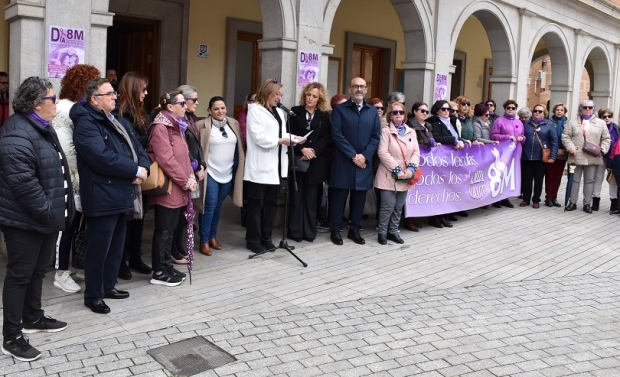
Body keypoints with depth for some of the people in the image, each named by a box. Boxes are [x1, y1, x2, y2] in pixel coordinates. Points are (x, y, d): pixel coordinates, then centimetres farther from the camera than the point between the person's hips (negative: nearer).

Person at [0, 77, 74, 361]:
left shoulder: (41, 127, 13)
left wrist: (55, 211, 17)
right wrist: (47, 212, -22)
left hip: (45, 217, 10)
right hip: (25, 220, -10)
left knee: (37, 271, 20)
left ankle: (33, 318, 36)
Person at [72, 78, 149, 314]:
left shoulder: (115, 121, 18)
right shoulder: (86, 124, -13)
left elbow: (136, 147, 14)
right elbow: (104, 158, -25)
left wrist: (143, 167, -8)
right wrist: (136, 170, -17)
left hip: (121, 195, 9)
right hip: (102, 197, -9)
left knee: (116, 245, 17)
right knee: (98, 248, 0)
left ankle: (108, 286, 31)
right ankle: (92, 295, 12)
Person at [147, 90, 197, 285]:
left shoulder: (177, 126, 15)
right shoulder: (160, 128, -15)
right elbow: (166, 161, -21)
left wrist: (191, 178, 3)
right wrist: (186, 182, -15)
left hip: (178, 189, 9)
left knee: (171, 228, 15)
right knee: (164, 230, -1)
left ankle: (167, 266, 25)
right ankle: (159, 273, 9)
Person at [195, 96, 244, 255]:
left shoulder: (234, 124, 6)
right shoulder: (202, 126, -8)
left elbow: (240, 146, 11)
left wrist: (240, 168, 8)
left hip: (228, 173, 5)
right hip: (210, 173, -4)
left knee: (218, 205, 15)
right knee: (209, 206, -4)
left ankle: (213, 236, 27)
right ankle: (204, 240, 7)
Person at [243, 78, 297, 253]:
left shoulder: (279, 112, 18)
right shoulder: (255, 109, -5)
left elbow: (280, 134, 15)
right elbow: (258, 137, -15)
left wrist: (291, 138, -4)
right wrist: (281, 140, -17)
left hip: (275, 165, 7)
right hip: (260, 165, -7)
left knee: (271, 203, 11)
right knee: (256, 204, 2)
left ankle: (266, 238, 21)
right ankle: (253, 240, 10)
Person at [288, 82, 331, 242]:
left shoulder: (324, 116, 8)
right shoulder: (295, 112, 6)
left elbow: (326, 138, 0)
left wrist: (313, 151, -14)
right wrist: (302, 149, -15)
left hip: (315, 162, 1)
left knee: (311, 198, 5)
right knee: (296, 197, 1)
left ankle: (309, 231, 11)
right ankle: (295, 231, 8)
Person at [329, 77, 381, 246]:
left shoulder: (373, 111, 11)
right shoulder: (340, 109, 1)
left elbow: (376, 136, 6)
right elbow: (337, 135, -8)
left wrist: (364, 156, -8)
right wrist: (353, 156, -14)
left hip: (364, 162, 3)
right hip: (344, 162, -3)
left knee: (359, 197, 9)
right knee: (339, 196, 2)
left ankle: (354, 230, 21)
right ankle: (335, 230, 12)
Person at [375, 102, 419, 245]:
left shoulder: (411, 131, 11)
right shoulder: (386, 131, -4)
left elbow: (416, 152, 5)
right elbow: (383, 152, -13)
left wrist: (411, 168, -12)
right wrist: (397, 170, -18)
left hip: (405, 177, 5)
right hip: (389, 176, -5)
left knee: (399, 206, 11)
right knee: (388, 205, -6)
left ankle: (393, 231, 23)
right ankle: (382, 232, 8)